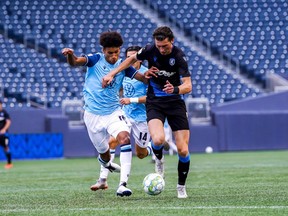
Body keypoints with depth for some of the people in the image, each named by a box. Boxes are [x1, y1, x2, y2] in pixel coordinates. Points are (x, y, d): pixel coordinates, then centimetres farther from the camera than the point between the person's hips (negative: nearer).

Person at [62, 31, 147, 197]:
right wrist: (70, 55, -45)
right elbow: (75, 62, -21)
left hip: (113, 111, 1)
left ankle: (123, 184, -29)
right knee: (104, 153, 6)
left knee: (125, 138, -26)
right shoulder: (96, 59, -6)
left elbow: (142, 78, -7)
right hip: (93, 113, -1)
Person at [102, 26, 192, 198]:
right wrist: (112, 73, 7)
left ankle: (181, 187, 17)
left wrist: (175, 89, -44)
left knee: (183, 150, -8)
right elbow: (132, 59, 13)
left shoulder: (179, 56, -16)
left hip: (176, 102, -1)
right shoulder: (150, 50, -9)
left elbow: (188, 86, -22)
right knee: (158, 139, -29)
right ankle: (159, 159, 8)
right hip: (155, 102, 1)